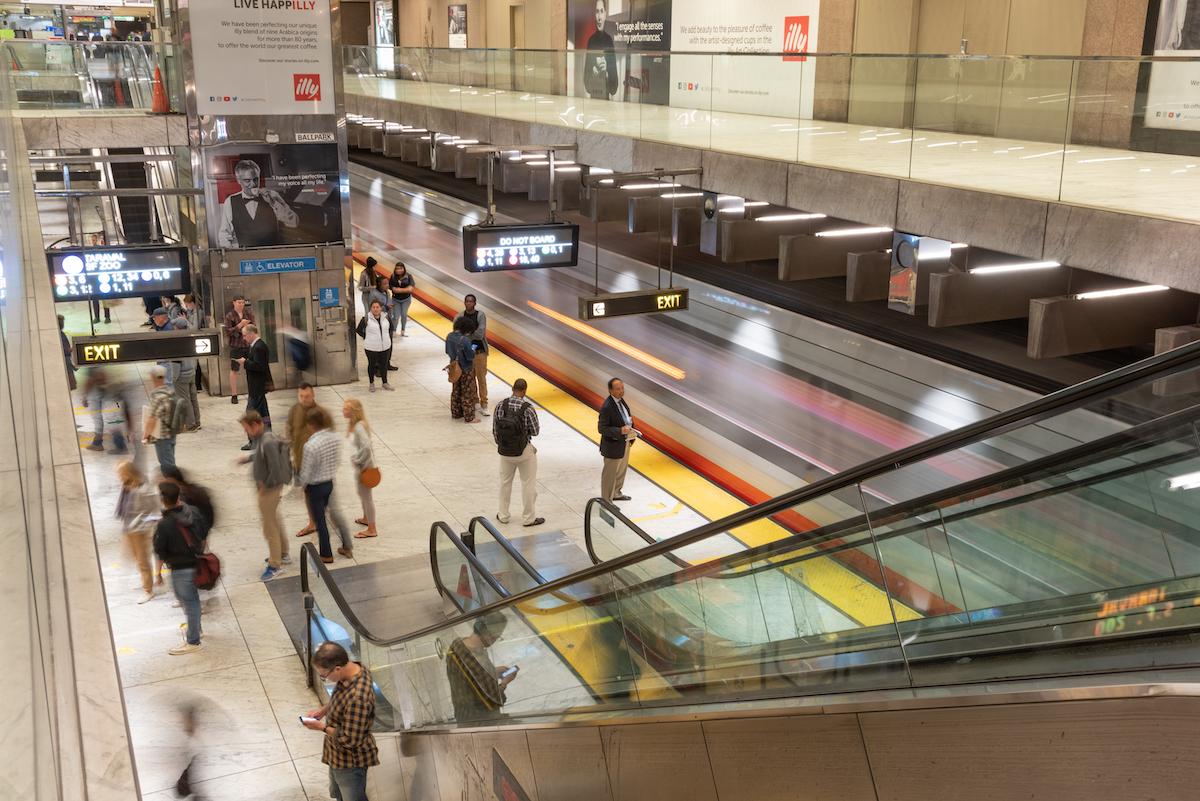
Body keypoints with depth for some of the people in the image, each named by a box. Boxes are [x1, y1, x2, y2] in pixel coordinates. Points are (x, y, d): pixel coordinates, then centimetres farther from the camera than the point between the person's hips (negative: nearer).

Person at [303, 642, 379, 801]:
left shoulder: (357, 697, -40)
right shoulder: (354, 669, -12)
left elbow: (350, 740, -30)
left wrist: (322, 727, -19)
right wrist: (323, 710, -2)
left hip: (350, 761, -9)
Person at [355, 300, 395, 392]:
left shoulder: (386, 318, -1)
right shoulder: (366, 319, -13)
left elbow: (391, 328, 16)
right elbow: (359, 330, -3)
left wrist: (388, 337, 7)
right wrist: (366, 337, -4)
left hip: (385, 346, 3)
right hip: (371, 347, -3)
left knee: (384, 365, 13)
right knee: (372, 365, 12)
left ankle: (385, 383, 28)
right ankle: (371, 383, 28)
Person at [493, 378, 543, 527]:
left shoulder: (500, 406, -11)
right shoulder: (528, 408, -21)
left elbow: (494, 430, -2)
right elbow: (535, 432, -11)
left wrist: (500, 445, 14)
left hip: (505, 451, 4)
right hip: (524, 452, -3)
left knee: (505, 482, 20)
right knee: (528, 484, 12)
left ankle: (503, 515, 32)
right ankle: (529, 518, 22)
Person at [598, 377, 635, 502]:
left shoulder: (620, 399, -1)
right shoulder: (607, 407, -28)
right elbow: (601, 428, -25)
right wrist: (620, 431, -32)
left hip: (625, 442, 9)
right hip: (614, 445, -9)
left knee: (622, 469, 26)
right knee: (610, 473, 8)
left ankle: (616, 493, 47)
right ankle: (606, 500, 24)